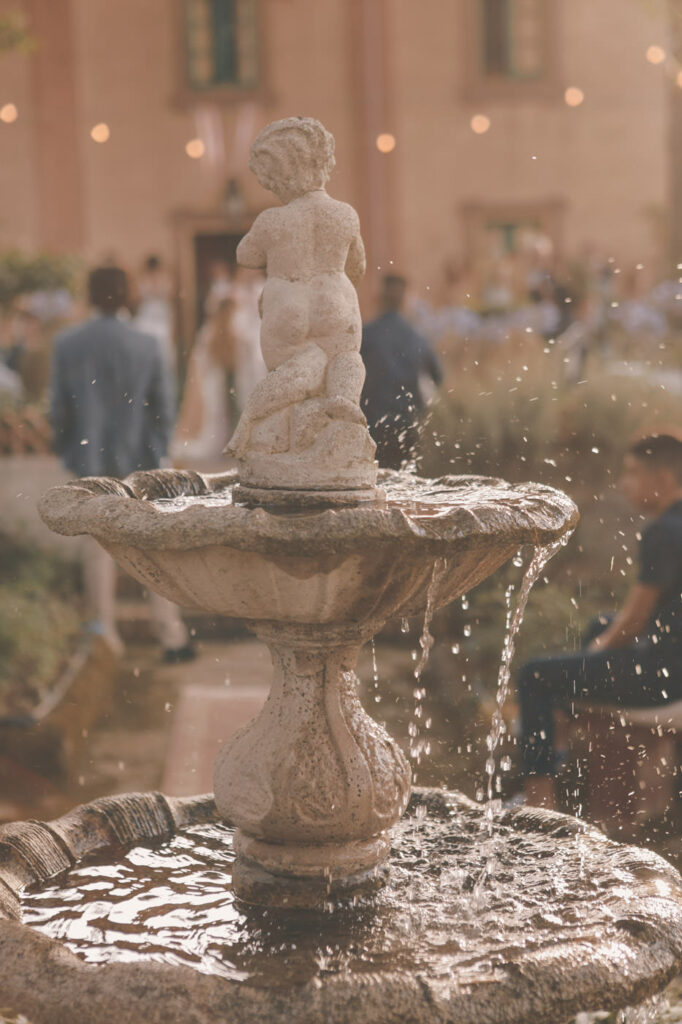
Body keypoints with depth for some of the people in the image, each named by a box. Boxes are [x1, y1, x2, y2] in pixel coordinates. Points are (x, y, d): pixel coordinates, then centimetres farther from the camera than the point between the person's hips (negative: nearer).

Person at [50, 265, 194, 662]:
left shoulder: (67, 345, -6)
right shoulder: (147, 346, -10)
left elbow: (59, 406, -2)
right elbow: (164, 405, -5)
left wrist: (67, 451, 12)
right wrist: (158, 449, 10)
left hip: (91, 457, 2)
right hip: (139, 457, -1)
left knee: (100, 542, 12)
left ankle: (105, 634, 15)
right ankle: (172, 634, 10)